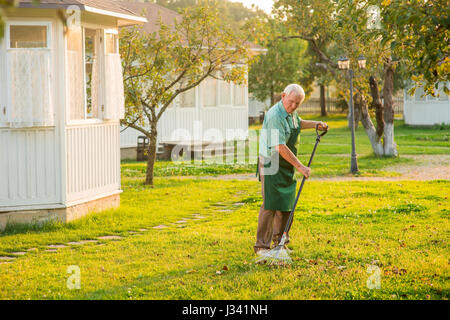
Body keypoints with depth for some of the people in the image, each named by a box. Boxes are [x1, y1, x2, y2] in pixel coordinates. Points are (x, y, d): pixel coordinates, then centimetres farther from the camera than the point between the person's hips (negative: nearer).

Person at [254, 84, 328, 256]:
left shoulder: (291, 113, 6)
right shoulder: (275, 116, -24)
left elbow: (298, 123, 32)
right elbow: (280, 147, -29)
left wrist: (315, 124, 16)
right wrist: (300, 167, -28)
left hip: (287, 166, 9)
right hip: (271, 165, -9)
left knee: (286, 204, 12)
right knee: (270, 204, -13)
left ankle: (279, 241, 25)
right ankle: (262, 246, -9)